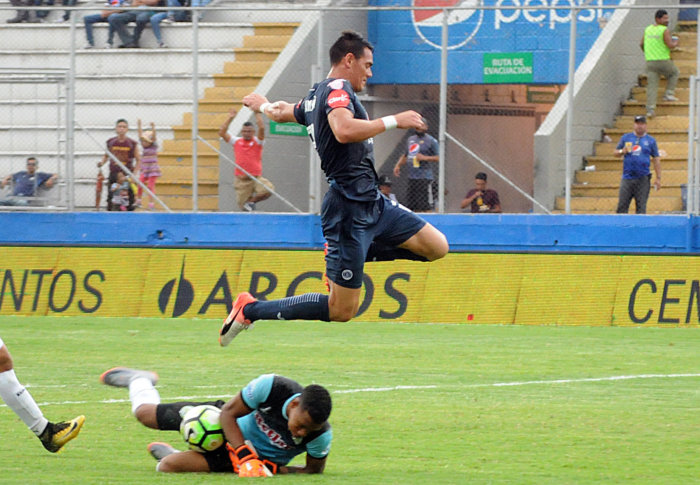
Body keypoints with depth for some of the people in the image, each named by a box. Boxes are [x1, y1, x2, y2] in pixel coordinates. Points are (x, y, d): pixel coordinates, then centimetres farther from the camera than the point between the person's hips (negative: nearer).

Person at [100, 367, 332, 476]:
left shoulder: (320, 435, -36)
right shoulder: (271, 387, -38)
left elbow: (314, 470, -16)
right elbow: (229, 412, -22)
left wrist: (271, 469, -29)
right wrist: (245, 456, -34)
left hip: (262, 456, 0)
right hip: (228, 424, 0)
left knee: (168, 466, -13)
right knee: (145, 413, 13)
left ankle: (170, 455, 27)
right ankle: (140, 381, 51)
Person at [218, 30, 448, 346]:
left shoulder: (314, 97, 16)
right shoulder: (337, 89, -12)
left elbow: (284, 112, 37)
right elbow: (344, 130, -32)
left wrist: (264, 106, 60)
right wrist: (394, 121, -23)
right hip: (350, 209, -10)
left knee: (437, 247, 4)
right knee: (341, 310, -8)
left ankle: (343, 253, 15)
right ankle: (249, 310, 3)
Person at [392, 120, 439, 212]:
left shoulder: (431, 141, -3)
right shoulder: (410, 139, 18)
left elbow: (438, 158, -7)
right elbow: (405, 155, 29)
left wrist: (425, 158, -17)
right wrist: (398, 165, 15)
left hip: (425, 178, -7)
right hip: (412, 177, 7)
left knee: (426, 208, -11)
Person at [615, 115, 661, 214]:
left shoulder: (651, 140, 8)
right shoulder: (626, 137, 11)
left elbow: (656, 160, 8)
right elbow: (616, 152, 14)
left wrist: (658, 178, 2)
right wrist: (622, 151, -10)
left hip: (643, 179, -1)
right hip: (627, 178, 1)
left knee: (641, 207, -1)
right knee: (622, 206, -4)